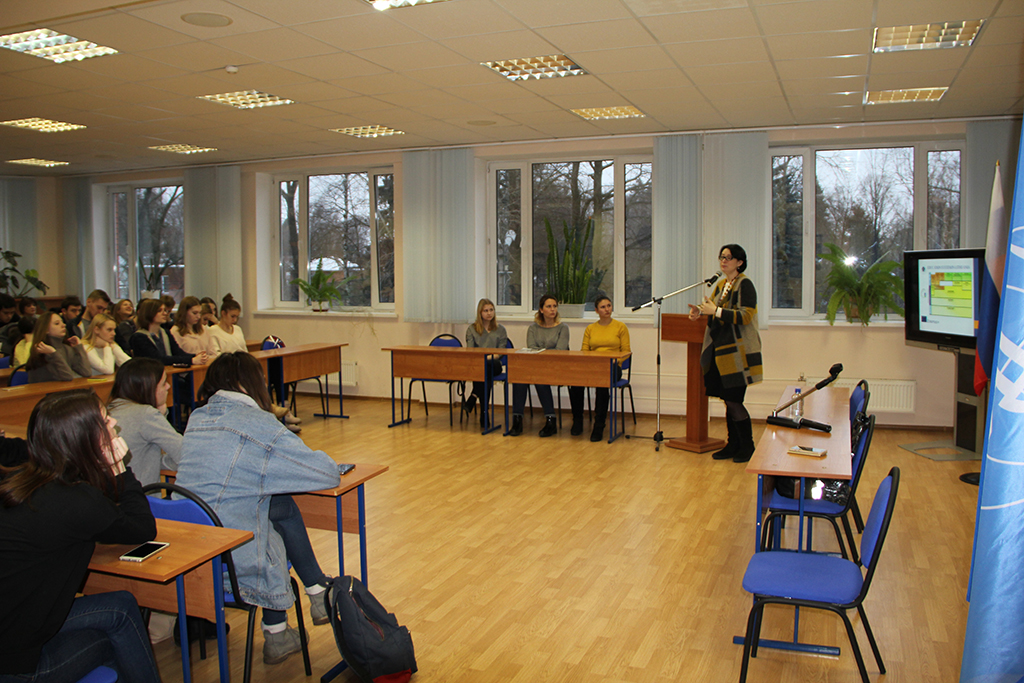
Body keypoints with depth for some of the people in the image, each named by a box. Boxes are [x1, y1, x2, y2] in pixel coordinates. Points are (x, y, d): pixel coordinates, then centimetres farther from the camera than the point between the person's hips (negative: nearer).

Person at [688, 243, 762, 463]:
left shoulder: (744, 285, -9)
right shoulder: (720, 285, 14)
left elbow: (745, 316, -19)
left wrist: (716, 311, -23)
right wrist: (701, 311, 2)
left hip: (737, 351, -8)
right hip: (720, 350, 8)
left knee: (734, 400, -6)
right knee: (728, 400, 11)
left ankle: (748, 447, 8)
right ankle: (733, 445, 19)